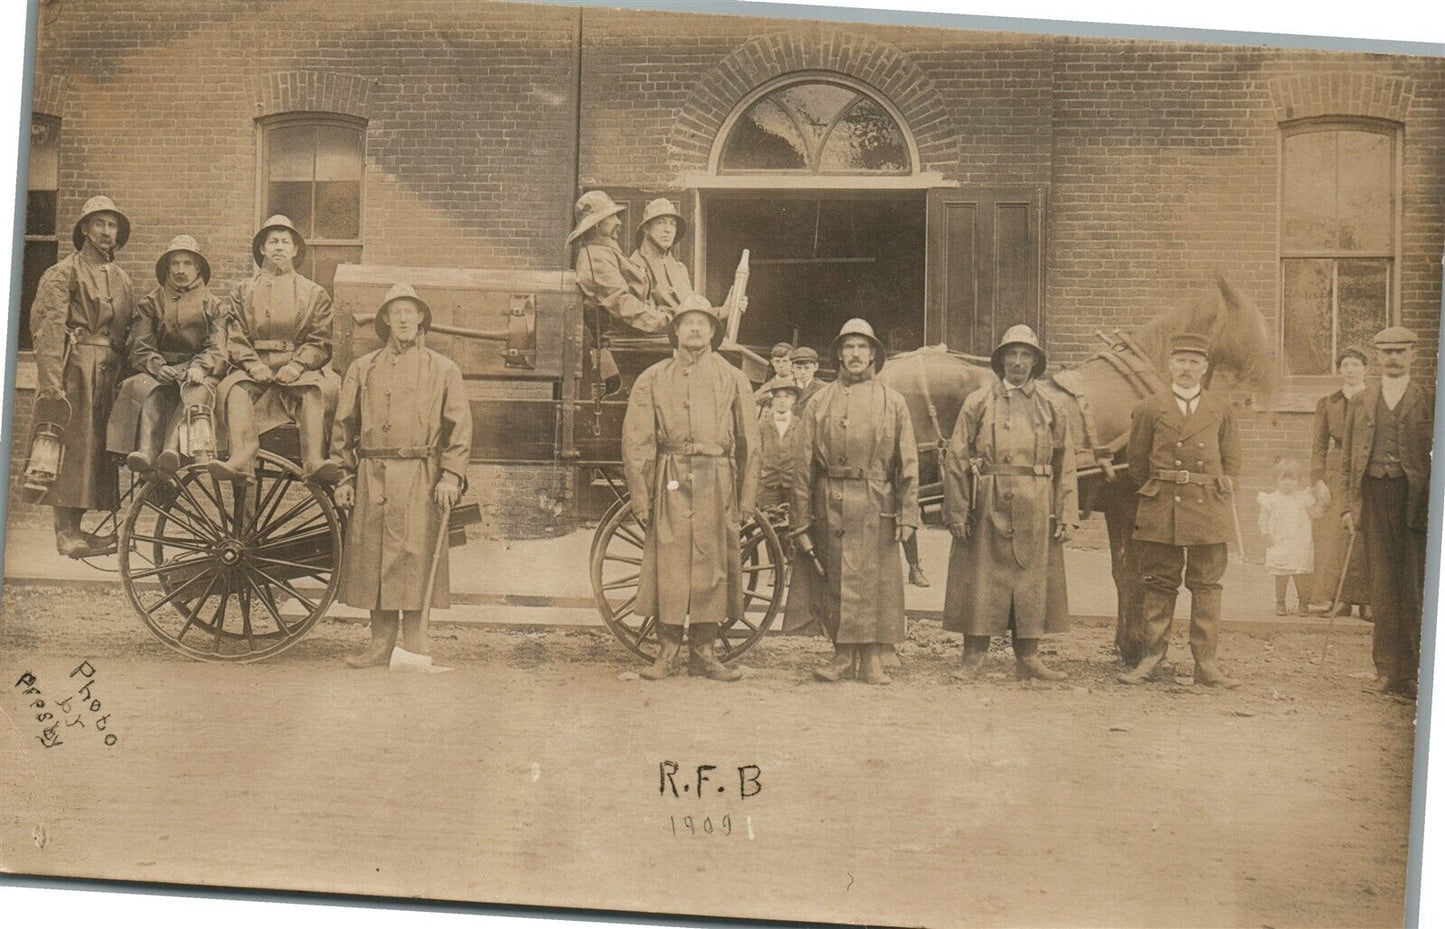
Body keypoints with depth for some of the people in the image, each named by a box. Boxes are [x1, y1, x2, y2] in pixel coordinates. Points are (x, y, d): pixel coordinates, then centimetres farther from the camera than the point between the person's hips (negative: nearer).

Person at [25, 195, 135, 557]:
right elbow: (47, 327, -9)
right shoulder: (63, 273, 0)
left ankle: (73, 530, 13)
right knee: (71, 448, -7)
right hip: (75, 366, -6)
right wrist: (50, 384, -19)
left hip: (110, 369, 7)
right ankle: (66, 534, -5)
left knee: (99, 448, 6)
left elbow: (132, 332, 19)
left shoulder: (122, 279, 21)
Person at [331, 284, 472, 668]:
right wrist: (344, 477, 8)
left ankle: (413, 642, 3)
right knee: (371, 557, 2)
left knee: (414, 557, -6)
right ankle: (381, 642, 10)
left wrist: (451, 477, -5)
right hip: (371, 476, 3)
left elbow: (460, 426, 5)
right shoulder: (362, 368, 13)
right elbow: (343, 425, 15)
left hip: (419, 479, -2)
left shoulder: (443, 369, 8)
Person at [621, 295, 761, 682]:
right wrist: (639, 495, -4)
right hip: (670, 482, -1)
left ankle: (704, 651, 13)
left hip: (717, 483, 1)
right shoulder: (652, 379, 8)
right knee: (668, 564, -3)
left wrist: (746, 498, 5)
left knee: (714, 566, 3)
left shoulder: (732, 379, 12)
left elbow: (749, 443, 11)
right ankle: (667, 652, 6)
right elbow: (636, 441, 4)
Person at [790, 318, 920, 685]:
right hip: (830, 507, 1)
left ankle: (872, 659, 9)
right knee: (834, 583, 3)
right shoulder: (819, 403, 9)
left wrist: (907, 515, -2)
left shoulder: (893, 402, 8)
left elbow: (908, 464, 6)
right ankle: (843, 656, 14)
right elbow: (805, 467, 7)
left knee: (877, 583, 0)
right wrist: (801, 522, 2)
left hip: (877, 507, -1)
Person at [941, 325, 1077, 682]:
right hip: (987, 507, -2)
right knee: (980, 581, 1)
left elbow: (1066, 467, 10)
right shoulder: (978, 402, 5)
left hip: (1035, 512, 2)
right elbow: (955, 460, 1)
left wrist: (1066, 516, 2)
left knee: (1032, 583, 6)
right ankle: (974, 658, 10)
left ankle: (1028, 659, 15)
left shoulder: (1051, 408, 11)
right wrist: (957, 512, -6)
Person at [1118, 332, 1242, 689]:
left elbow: (1231, 463, 15)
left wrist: (1218, 495, 7)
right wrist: (1155, 496, 5)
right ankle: (1150, 657, 9)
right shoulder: (1148, 409, 4)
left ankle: (1206, 665, 7)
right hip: (1160, 511, -1)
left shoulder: (1221, 411, 10)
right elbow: (1136, 462, 8)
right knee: (1159, 585, 3)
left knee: (1207, 587, 3)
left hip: (1209, 511, 1)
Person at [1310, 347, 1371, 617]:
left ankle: (1366, 600, 3)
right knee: (1335, 536, -3)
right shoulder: (1327, 403, 11)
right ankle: (1339, 599, 4)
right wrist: (1318, 480, 1)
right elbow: (1319, 446, 9)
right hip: (1337, 476, 1)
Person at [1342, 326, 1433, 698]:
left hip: (1414, 497, -2)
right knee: (1382, 585, 1)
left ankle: (1409, 671, 8)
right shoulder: (1361, 402, 14)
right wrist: (1349, 505, 7)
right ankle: (1389, 669, 6)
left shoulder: (1430, 401, 6)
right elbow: (1350, 458, 14)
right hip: (1373, 496, 2)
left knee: (1412, 584, -1)